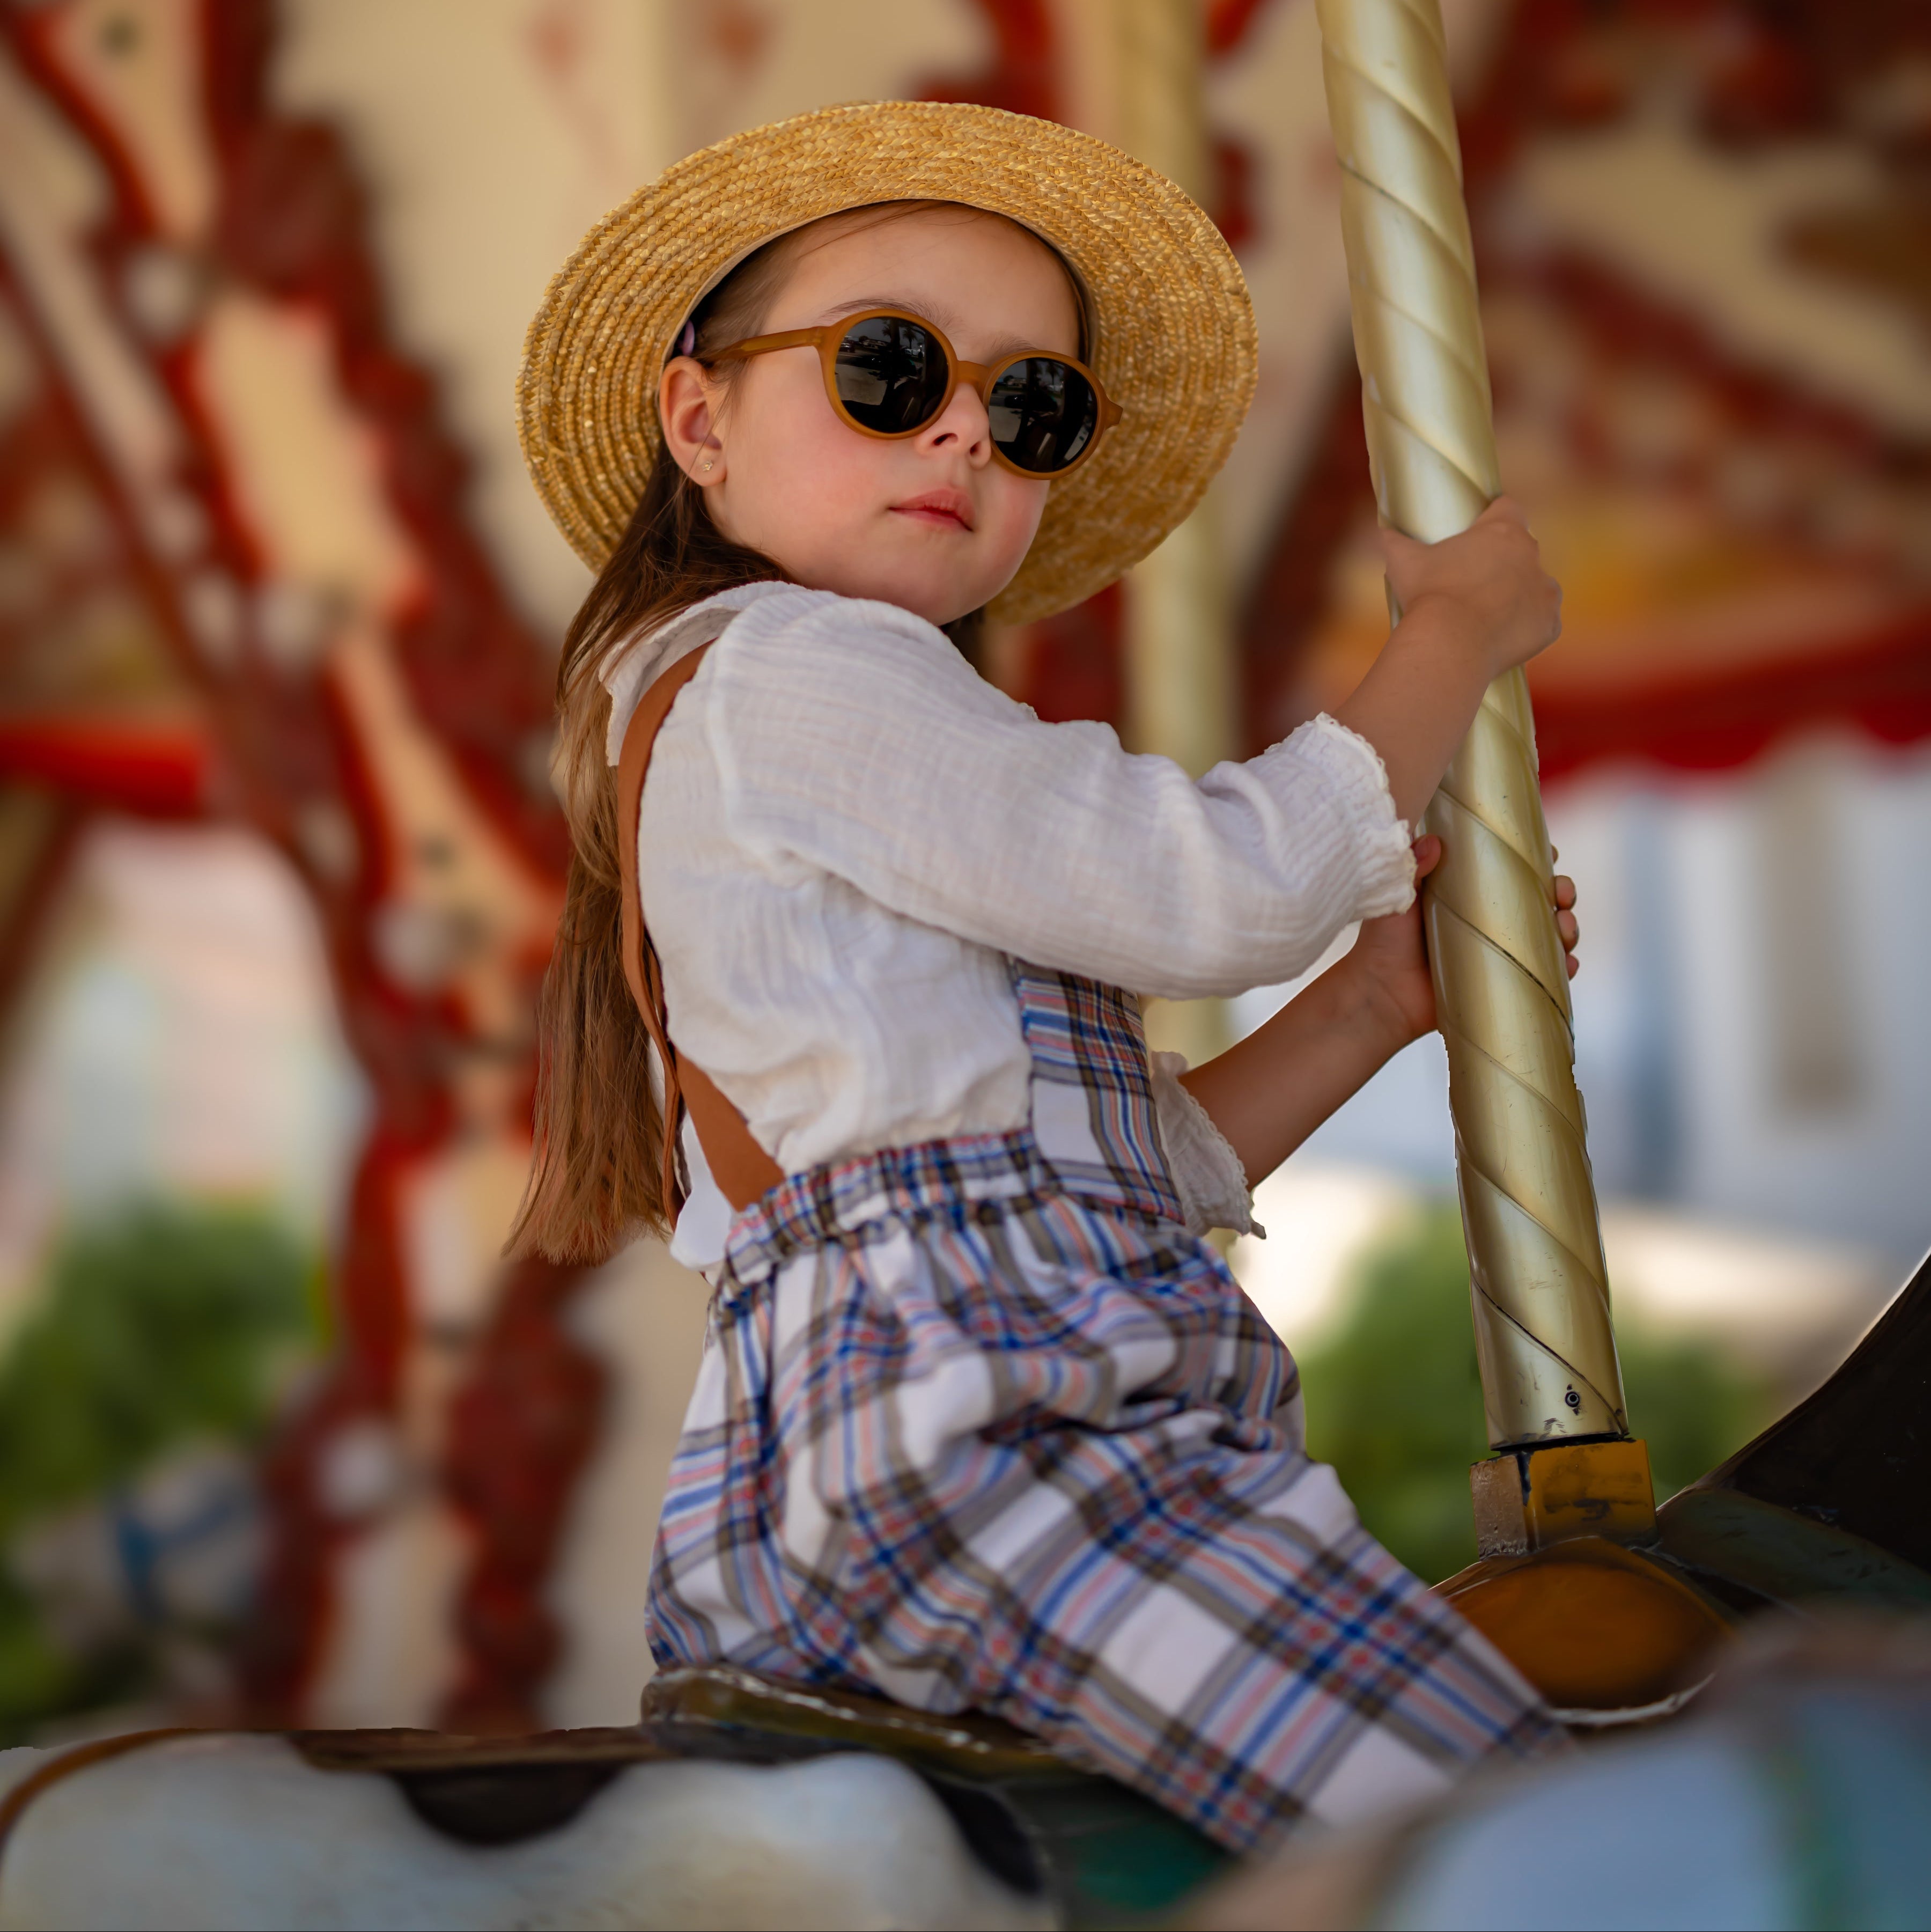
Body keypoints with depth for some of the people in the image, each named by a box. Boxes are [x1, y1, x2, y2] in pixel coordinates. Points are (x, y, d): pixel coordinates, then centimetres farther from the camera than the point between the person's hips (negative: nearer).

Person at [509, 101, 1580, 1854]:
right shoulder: (781, 664, -2)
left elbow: (1119, 1172, 27)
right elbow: (1225, 890, -9)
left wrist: (1374, 1006, 19)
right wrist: (1460, 632, 7)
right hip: (969, 1412, -10)